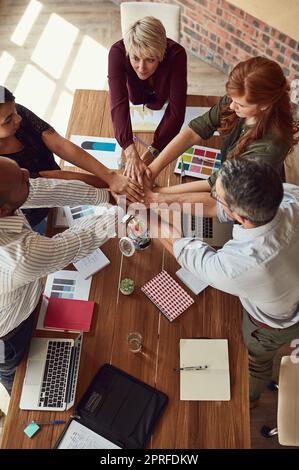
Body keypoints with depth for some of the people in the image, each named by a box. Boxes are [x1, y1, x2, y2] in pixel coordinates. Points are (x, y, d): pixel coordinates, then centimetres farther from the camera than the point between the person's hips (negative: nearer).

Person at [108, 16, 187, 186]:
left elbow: (176, 111, -45)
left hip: (161, 99, 0)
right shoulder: (118, 52, -41)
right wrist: (131, 153, -65)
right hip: (135, 100, 0)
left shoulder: (176, 54, -42)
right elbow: (118, 105, -50)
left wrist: (150, 154, -55)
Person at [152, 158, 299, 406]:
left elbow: (178, 246, -29)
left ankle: (248, 398, 64)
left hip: (277, 324, -3)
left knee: (257, 358, 30)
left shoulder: (235, 267, -49)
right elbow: (216, 207, -21)